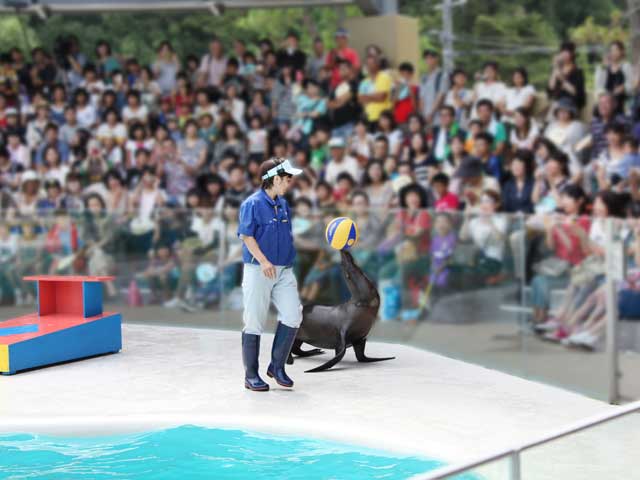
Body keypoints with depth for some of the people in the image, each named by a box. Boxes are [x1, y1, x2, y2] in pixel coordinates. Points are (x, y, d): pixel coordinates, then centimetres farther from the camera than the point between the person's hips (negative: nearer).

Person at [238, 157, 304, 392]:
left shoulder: (283, 204, 13)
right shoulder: (253, 204, -9)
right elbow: (246, 235, -14)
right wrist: (264, 261, -22)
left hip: (284, 270, 7)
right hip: (258, 270, -7)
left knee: (292, 315, -4)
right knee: (254, 322, -1)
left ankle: (277, 366, 11)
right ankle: (251, 375, 8)